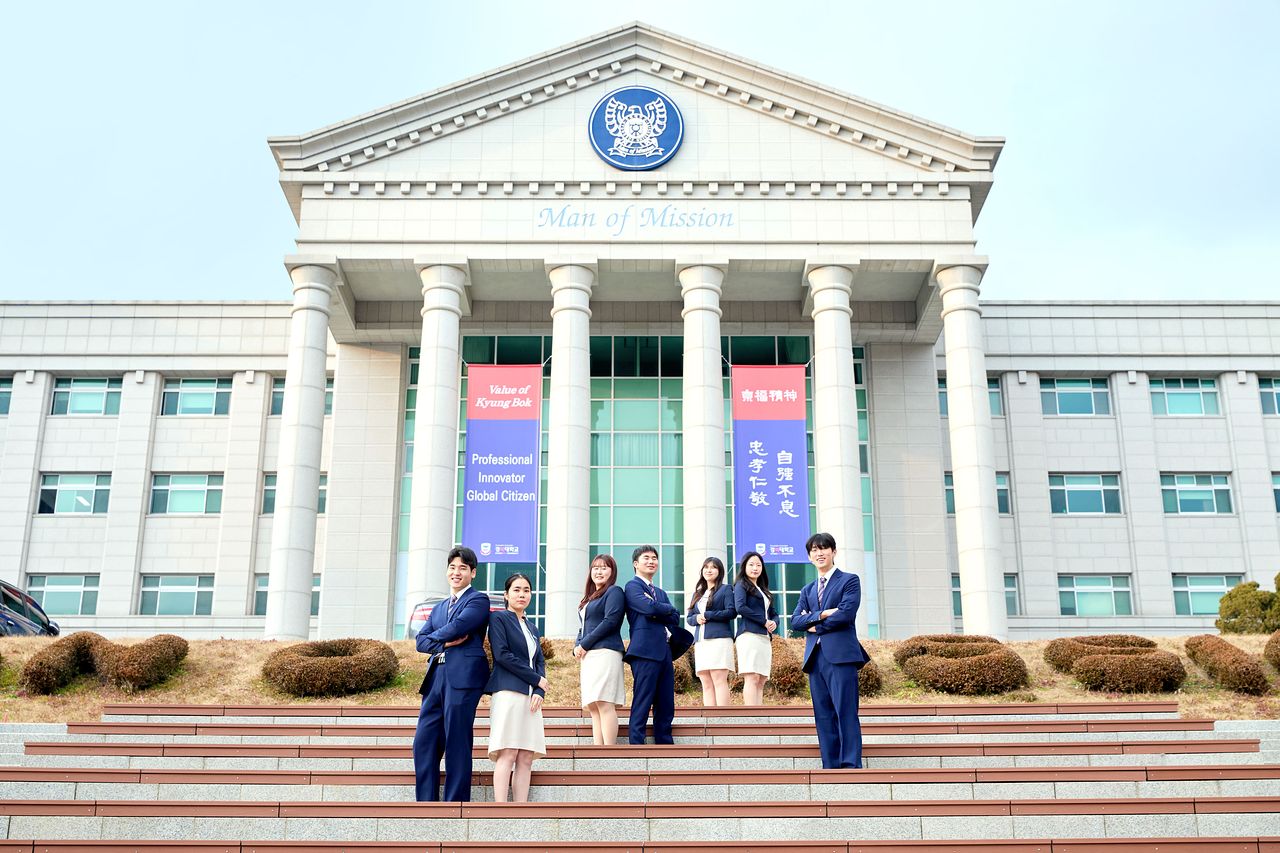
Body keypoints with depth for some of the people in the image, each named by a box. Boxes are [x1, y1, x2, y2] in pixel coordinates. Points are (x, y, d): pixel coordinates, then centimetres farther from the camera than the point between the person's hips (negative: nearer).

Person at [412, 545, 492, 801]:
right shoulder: (439, 607, 25)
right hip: (436, 677, 7)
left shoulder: (479, 599, 3)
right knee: (424, 744, 3)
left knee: (457, 745, -6)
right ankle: (426, 805, 8)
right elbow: (421, 641, 14)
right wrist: (445, 643, -5)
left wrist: (435, 636, 6)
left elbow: (457, 627, -13)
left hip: (463, 677, -7)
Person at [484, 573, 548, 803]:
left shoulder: (531, 628, 24)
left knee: (526, 758, -1)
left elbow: (540, 662, 18)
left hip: (531, 696, 7)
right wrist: (537, 679, -7)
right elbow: (502, 654, -9)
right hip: (508, 693, -7)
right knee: (507, 754, -13)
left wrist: (540, 691, -2)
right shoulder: (499, 619, 3)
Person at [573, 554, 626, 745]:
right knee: (593, 707, 3)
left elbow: (610, 621, -12)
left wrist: (585, 644, -10)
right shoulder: (589, 598, 25)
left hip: (605, 652, -9)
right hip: (588, 656, 9)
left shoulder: (614, 591, 1)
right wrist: (577, 647, 4)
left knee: (604, 703, -15)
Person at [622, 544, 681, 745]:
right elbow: (650, 607, -16)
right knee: (641, 705, -9)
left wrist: (658, 612, -5)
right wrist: (668, 609, 3)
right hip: (645, 651, -8)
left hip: (664, 652, 8)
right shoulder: (632, 586, 1)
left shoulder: (660, 592, 26)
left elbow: (675, 619, 13)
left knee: (666, 707, 6)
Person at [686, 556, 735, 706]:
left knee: (719, 680, -14)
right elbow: (689, 617, 21)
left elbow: (731, 612, -5)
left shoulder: (725, 589, 8)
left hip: (719, 639, -6)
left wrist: (707, 615, -9)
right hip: (700, 642, 6)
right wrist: (696, 618, -3)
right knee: (706, 684, 0)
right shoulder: (698, 593, 24)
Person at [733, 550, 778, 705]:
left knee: (761, 682, 1)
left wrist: (774, 623, 1)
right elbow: (740, 607, -13)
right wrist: (764, 621, -10)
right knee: (751, 678, -15)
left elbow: (774, 614, 26)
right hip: (749, 636, -8)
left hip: (765, 638, 8)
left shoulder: (763, 590, 26)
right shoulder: (741, 585, 4)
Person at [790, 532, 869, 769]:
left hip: (840, 655, -6)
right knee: (823, 716, 4)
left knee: (846, 713, -10)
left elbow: (846, 613, -10)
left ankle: (851, 766, -10)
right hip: (815, 658, 6)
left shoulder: (849, 580, 6)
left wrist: (815, 626, -2)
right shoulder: (807, 590, 22)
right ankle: (830, 767, 7)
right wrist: (822, 614, -9)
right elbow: (795, 621, 8)